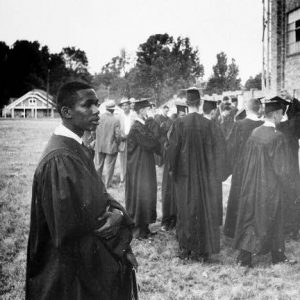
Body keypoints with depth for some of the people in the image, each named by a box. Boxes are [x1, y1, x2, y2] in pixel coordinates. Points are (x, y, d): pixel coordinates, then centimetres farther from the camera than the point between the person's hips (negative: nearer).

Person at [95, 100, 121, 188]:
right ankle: (107, 184, 17)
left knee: (99, 164, 20)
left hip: (99, 146, 3)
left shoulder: (99, 117, -11)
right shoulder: (116, 120, -17)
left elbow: (94, 131, -3)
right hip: (111, 146, -3)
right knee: (109, 166, 10)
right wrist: (118, 143, 5)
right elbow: (118, 135, -15)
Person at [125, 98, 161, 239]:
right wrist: (154, 125, -15)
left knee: (146, 195, 13)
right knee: (140, 195, -2)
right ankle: (138, 229, 10)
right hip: (139, 167, -9)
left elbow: (152, 143, 8)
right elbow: (151, 143, -22)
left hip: (146, 166, 9)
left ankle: (144, 227, 23)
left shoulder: (145, 126, 9)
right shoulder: (136, 128, -18)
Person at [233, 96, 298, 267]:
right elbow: (281, 167, -14)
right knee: (273, 221, 9)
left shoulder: (254, 133, 0)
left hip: (252, 185, 6)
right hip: (270, 187, -6)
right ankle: (278, 257, 19)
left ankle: (244, 258, 14)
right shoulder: (277, 137, -18)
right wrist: (289, 184, 0)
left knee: (249, 219, 10)